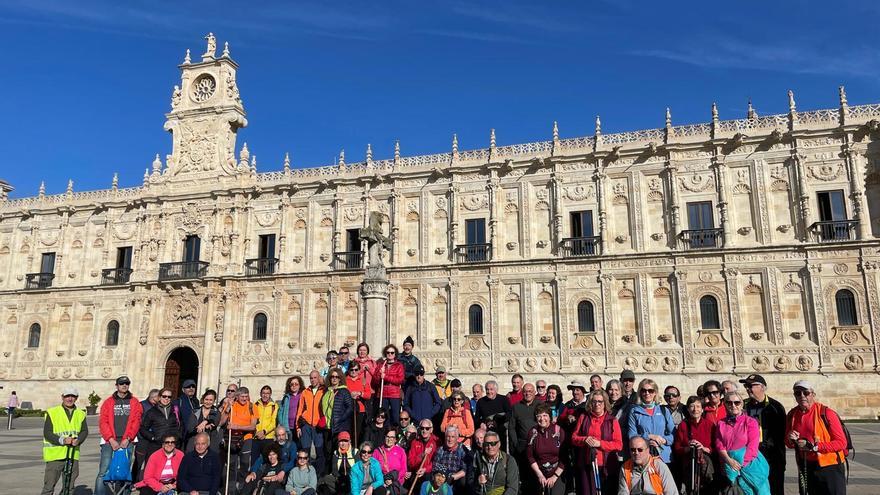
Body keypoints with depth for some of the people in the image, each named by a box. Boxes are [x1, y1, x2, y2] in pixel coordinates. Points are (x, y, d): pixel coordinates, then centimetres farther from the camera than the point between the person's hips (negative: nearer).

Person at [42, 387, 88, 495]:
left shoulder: (80, 414, 10)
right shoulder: (52, 412, -1)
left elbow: (84, 431, 5)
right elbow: (47, 433, -6)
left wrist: (78, 440, -16)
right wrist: (62, 440, -20)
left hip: (73, 455, 4)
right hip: (55, 454, -3)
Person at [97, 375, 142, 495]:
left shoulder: (134, 402, 9)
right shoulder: (108, 402, 8)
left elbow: (136, 422, 3)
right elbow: (103, 422, 2)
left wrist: (127, 439, -8)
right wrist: (111, 440, -9)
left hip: (127, 442, 0)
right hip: (110, 442, 0)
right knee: (103, 471, -6)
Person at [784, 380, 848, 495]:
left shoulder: (826, 413, -14)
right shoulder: (792, 415, 2)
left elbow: (841, 442, -15)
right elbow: (789, 444, 13)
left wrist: (814, 446, -22)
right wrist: (791, 441, -11)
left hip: (830, 467, -5)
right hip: (807, 467, 5)